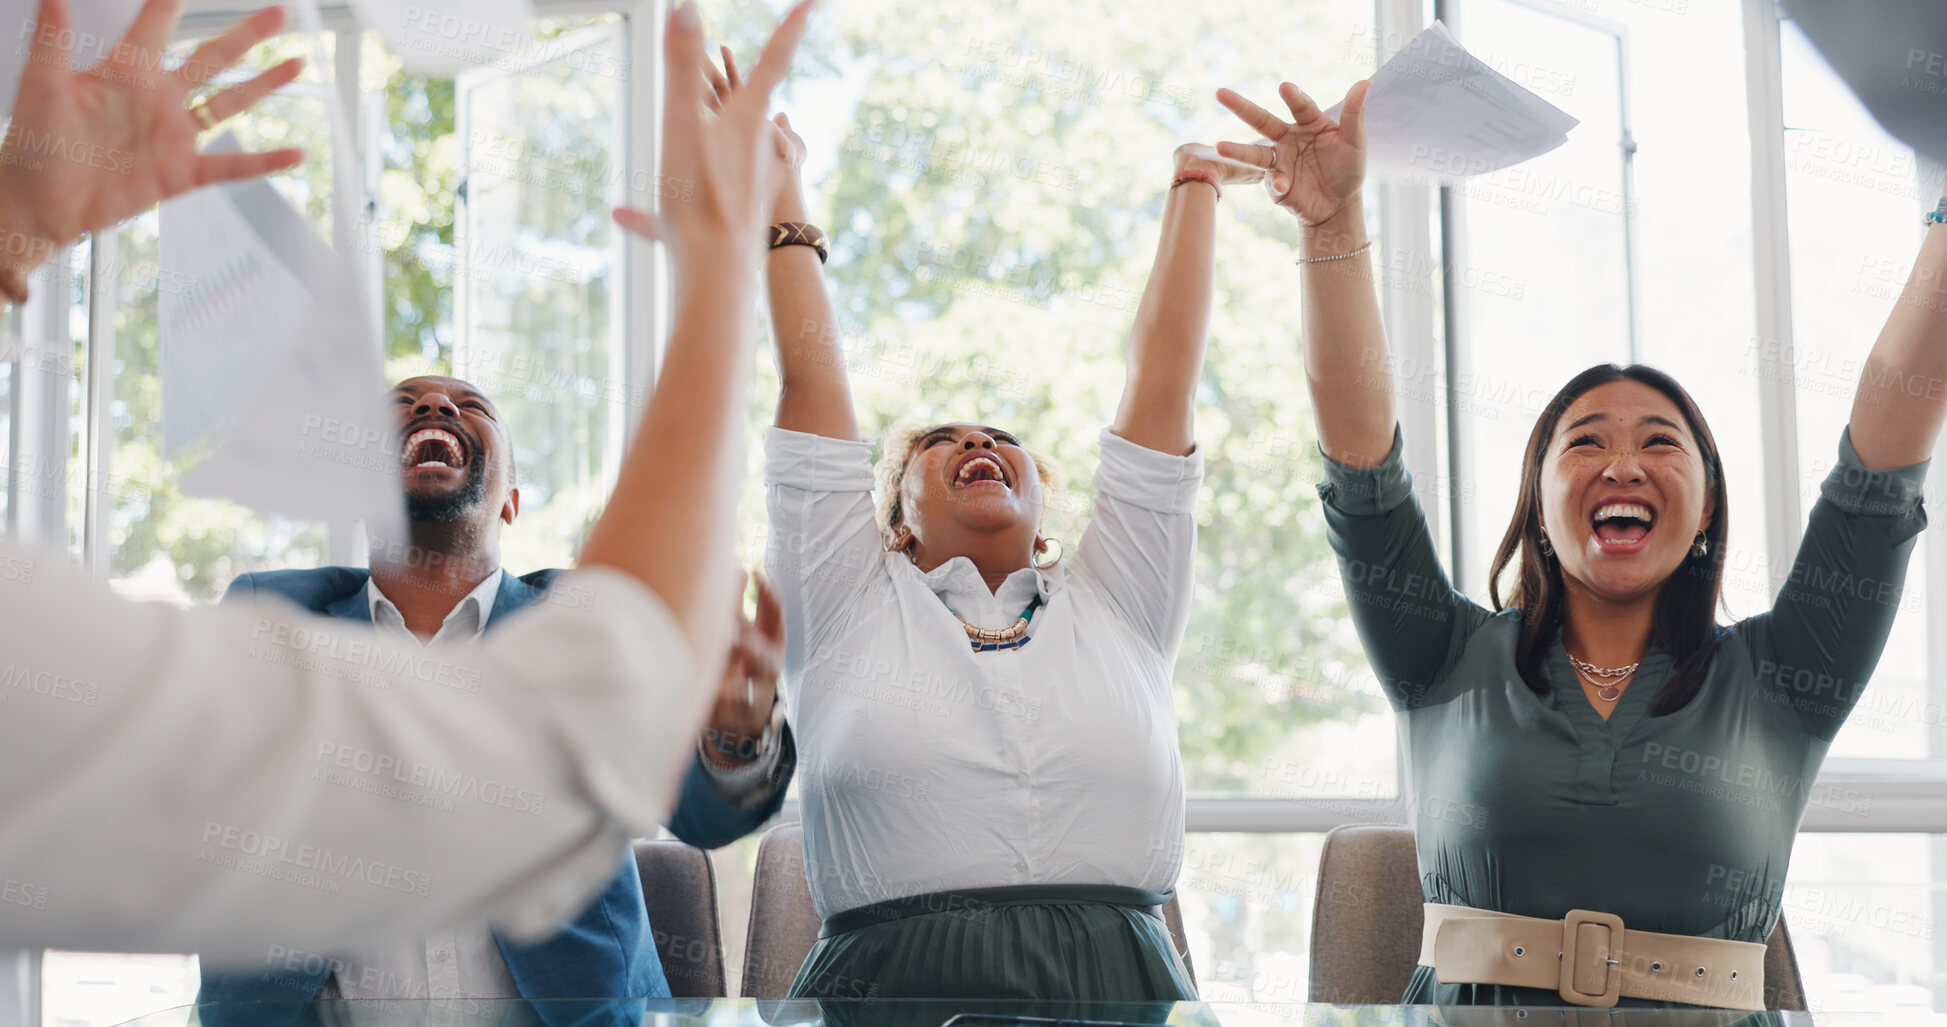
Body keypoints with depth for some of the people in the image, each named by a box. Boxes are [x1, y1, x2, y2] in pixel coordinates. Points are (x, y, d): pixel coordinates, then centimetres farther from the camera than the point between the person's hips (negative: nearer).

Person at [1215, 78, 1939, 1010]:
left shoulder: (1773, 688, 11)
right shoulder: (1453, 669, 11)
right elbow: (1355, 433, 3)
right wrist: (1333, 222, -5)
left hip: (1704, 1011, 1)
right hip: (1471, 1002, 0)